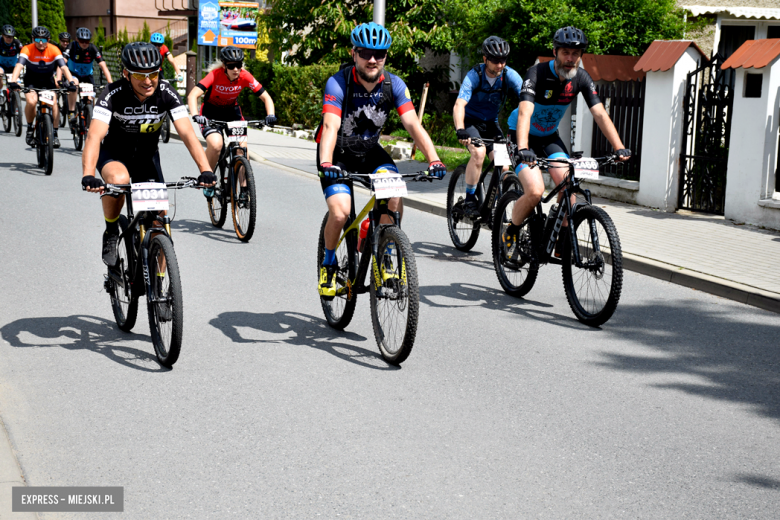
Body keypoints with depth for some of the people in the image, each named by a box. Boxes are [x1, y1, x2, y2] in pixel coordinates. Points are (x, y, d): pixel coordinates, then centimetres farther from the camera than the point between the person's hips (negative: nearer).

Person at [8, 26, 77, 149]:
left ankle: (55, 134, -9)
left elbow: (63, 67, -27)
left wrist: (71, 82, -43)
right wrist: (13, 81, -49)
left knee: (54, 102, -22)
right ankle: (29, 128, -2)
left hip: (48, 80, 1)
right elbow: (19, 65, -33)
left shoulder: (54, 50, -18)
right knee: (31, 101, -27)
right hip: (31, 79, -1)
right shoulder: (27, 49, -21)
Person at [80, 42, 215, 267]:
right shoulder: (113, 94, -28)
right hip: (114, 154, -3)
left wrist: (205, 170, -44)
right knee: (119, 180, -37)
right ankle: (111, 234, -10)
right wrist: (88, 176, -56)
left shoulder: (166, 93, -21)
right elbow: (95, 135, -39)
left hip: (147, 156, 3)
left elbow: (187, 133, -29)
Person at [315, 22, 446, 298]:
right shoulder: (338, 83, -23)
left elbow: (413, 124, -21)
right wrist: (326, 164, -52)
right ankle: (328, 264, 5)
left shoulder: (394, 85, -13)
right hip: (338, 153, -3)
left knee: (395, 195, -24)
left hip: (370, 151, 3)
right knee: (340, 212, -23)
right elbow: (330, 126, -35)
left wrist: (434, 160, -35)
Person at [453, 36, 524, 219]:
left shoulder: (509, 75, -14)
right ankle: (469, 200, -17)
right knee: (479, 152, -31)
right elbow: (459, 105, -35)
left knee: (504, 166, -12)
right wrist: (460, 130, -52)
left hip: (490, 123, 4)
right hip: (470, 120, -4)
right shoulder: (474, 76, -23)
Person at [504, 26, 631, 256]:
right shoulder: (538, 73, -26)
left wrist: (619, 148, -27)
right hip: (526, 137, -5)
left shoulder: (581, 78, -11)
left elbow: (600, 114, -15)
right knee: (535, 191, -23)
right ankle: (510, 234, 3)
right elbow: (524, 113, -38)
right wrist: (523, 149, -54)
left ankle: (562, 243, -2)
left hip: (550, 137, 5)